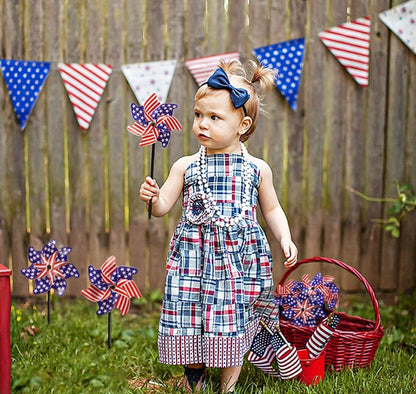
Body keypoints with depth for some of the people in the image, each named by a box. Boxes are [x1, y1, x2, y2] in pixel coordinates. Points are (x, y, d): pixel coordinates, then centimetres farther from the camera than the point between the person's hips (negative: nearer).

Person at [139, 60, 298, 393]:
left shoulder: (257, 169, 2)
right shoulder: (186, 166, 2)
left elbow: (272, 209, 13)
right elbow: (163, 207, 2)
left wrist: (284, 238, -1)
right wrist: (153, 197, -19)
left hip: (240, 257, 0)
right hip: (194, 256, 1)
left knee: (233, 326, 6)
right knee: (191, 322, 5)